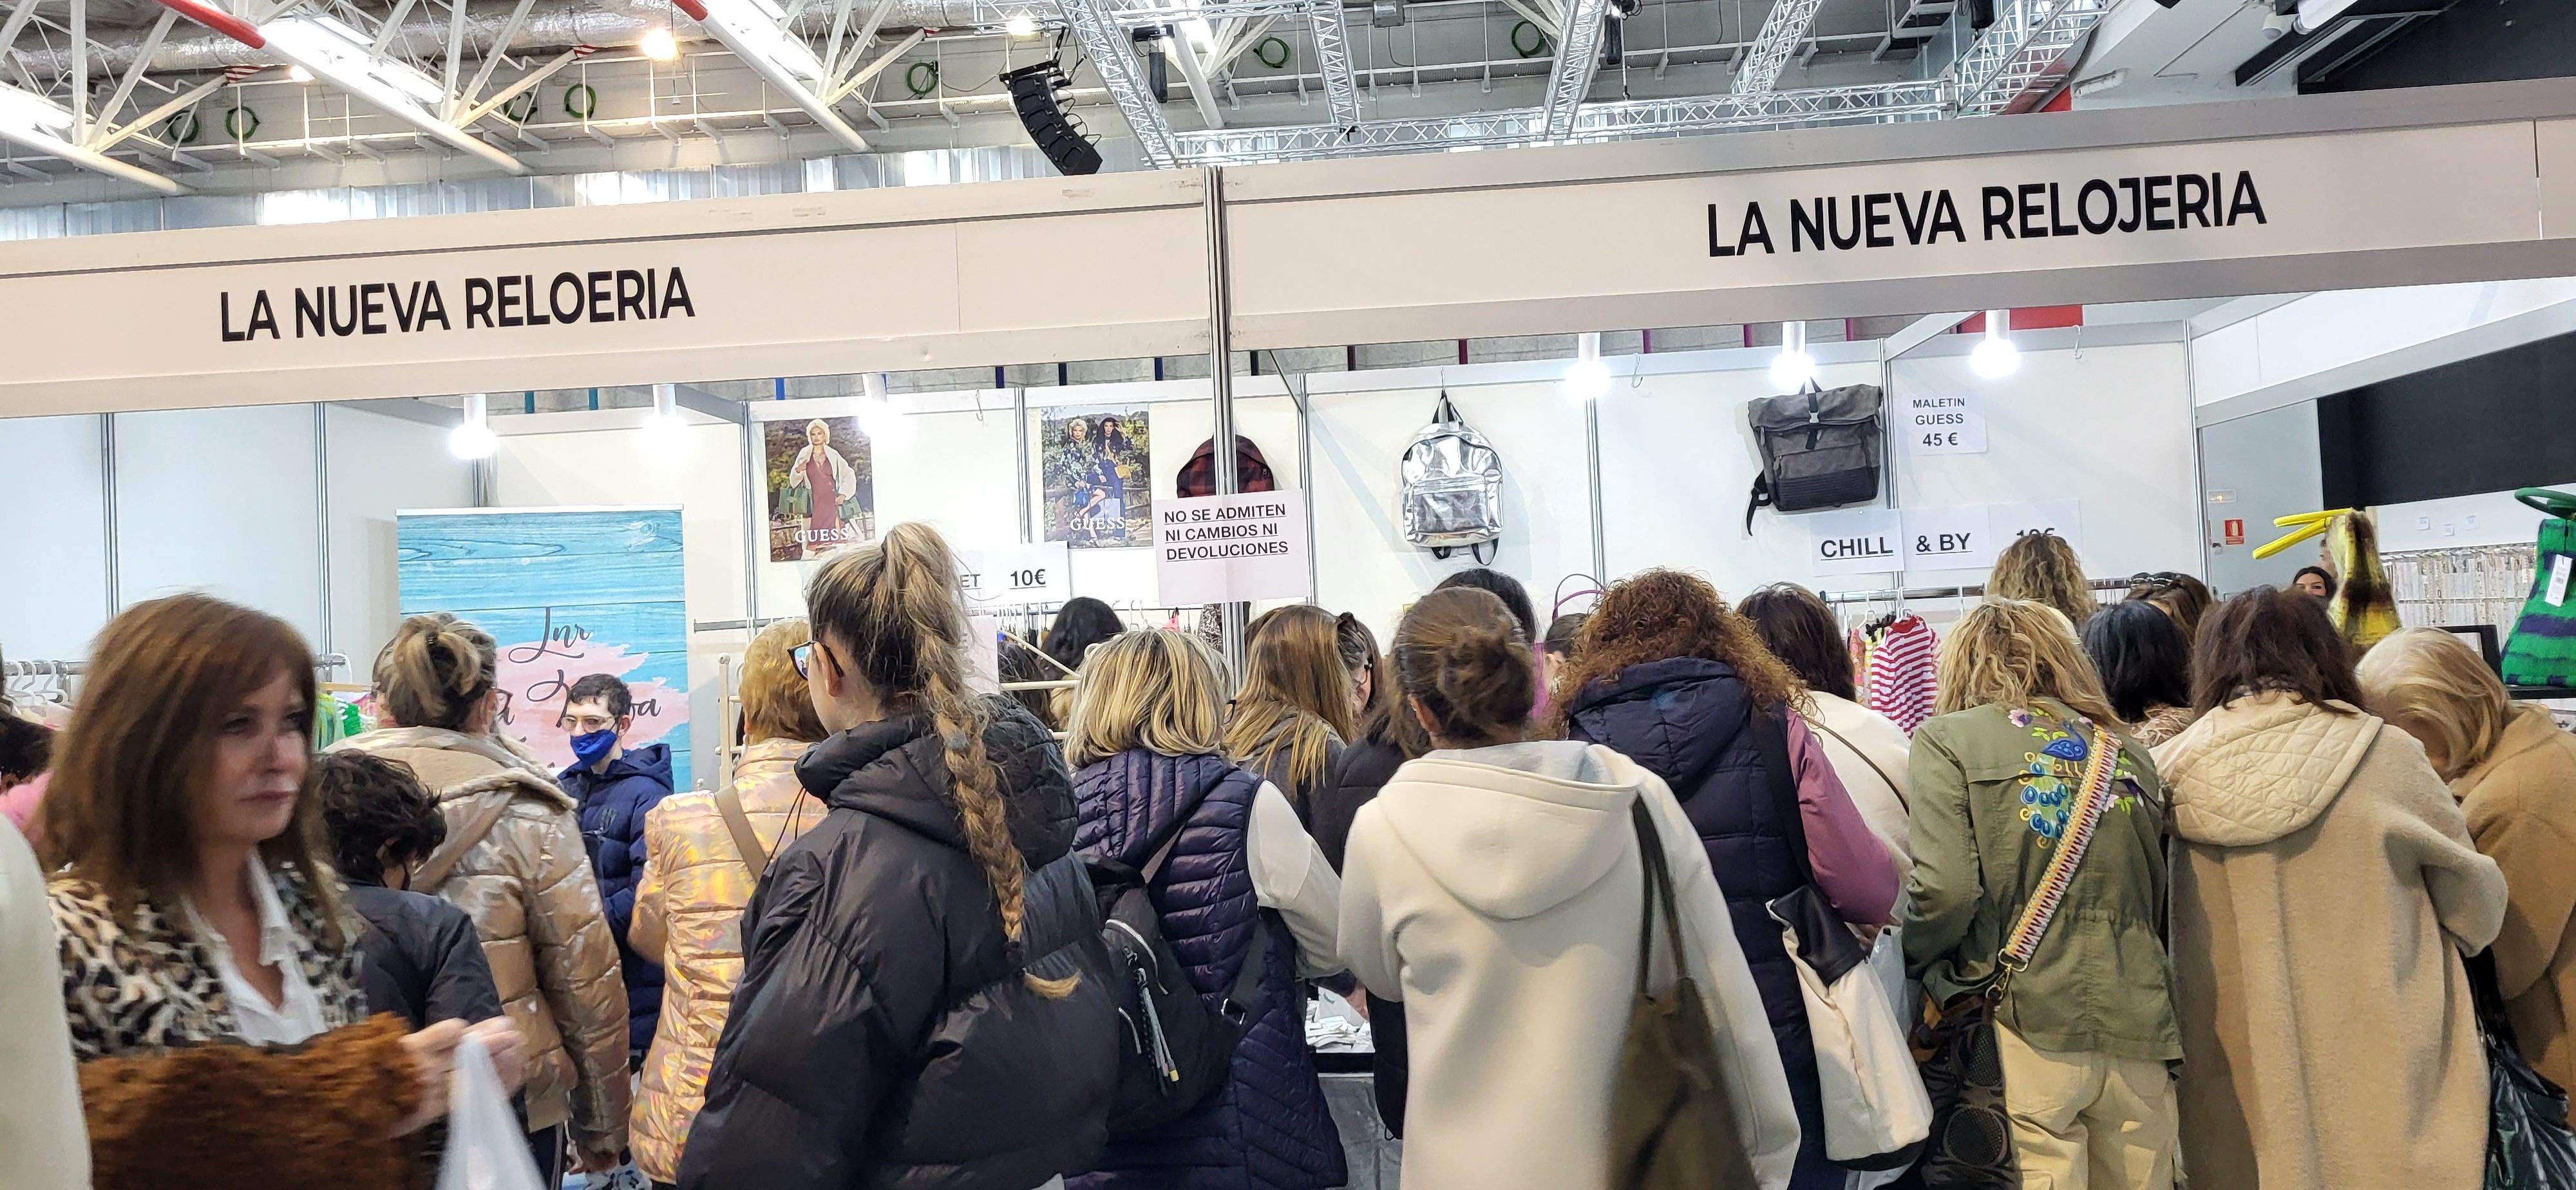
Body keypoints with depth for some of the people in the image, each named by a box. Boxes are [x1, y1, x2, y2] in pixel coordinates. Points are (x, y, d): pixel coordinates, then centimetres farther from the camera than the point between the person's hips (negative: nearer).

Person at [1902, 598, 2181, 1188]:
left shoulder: (1947, 739, -2)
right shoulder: (2127, 751, 12)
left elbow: (1945, 891, -12)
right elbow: (2163, 900, 17)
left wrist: (1915, 967, 5)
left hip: (2027, 1027, -4)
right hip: (2138, 1028, 5)